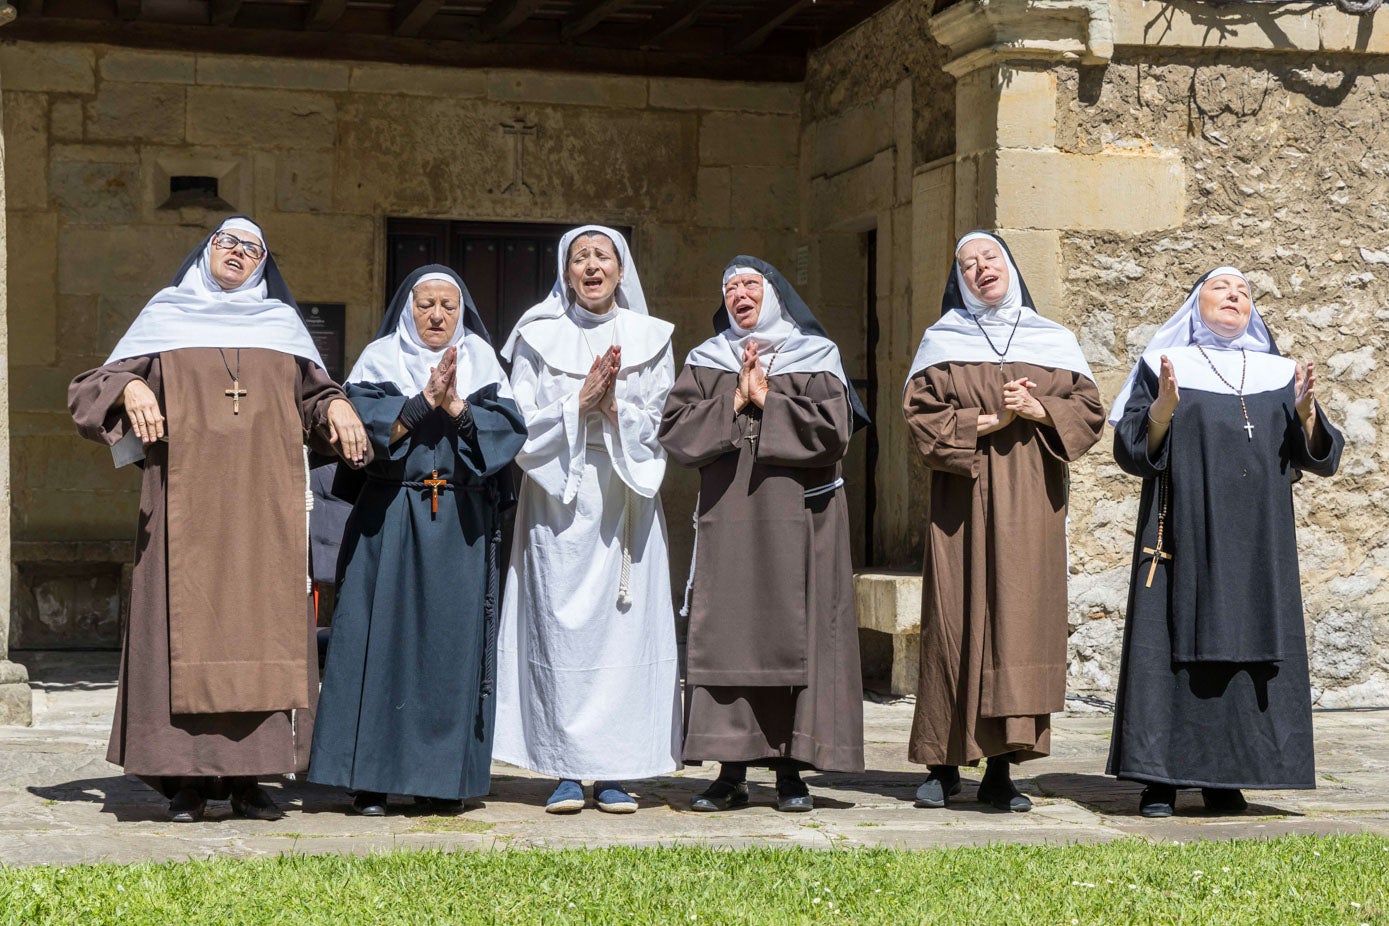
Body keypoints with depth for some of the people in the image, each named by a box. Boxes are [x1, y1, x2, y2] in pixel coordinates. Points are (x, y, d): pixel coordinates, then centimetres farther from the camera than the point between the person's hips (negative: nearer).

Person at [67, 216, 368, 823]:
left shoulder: (282, 323, 20)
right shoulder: (166, 317, 15)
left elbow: (316, 396, 19)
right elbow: (96, 388, 10)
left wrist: (338, 408, -3)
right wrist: (131, 388, -12)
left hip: (266, 508, 2)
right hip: (186, 503, -2)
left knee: (261, 630, -4)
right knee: (186, 627, -7)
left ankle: (248, 777, -2)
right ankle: (186, 778, -6)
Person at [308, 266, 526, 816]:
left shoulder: (481, 362, 12)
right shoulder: (380, 359, 7)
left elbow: (508, 429, -1)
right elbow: (362, 421, -10)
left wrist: (456, 407, -14)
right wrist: (425, 400, -16)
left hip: (461, 527, 2)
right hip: (390, 520, -2)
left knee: (451, 643, 0)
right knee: (384, 640, -5)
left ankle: (441, 777, 6)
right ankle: (372, 778, -2)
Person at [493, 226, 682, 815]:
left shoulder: (650, 340, 10)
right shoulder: (538, 337, 8)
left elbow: (660, 428, 4)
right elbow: (522, 425, 1)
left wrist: (616, 407, -12)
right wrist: (578, 404, -11)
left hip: (625, 501, 1)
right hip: (558, 499, -1)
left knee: (624, 626, -4)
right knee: (560, 626, -5)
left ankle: (616, 772, 1)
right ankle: (567, 771, -1)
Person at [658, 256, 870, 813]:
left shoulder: (816, 357, 7)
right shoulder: (705, 362, 15)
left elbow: (833, 430, -7)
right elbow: (676, 430, 2)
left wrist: (767, 401, -6)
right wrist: (734, 403, -7)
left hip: (797, 519, -2)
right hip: (727, 520, 2)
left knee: (794, 635, -5)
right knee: (727, 635, -3)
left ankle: (791, 770, -1)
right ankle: (732, 771, 0)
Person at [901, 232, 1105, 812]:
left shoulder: (1054, 341, 13)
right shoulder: (941, 342, 8)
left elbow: (1090, 411, 8)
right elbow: (921, 416, -2)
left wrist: (1038, 411, -9)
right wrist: (989, 421, -13)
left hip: (1030, 504, 1)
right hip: (963, 502, -1)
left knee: (1022, 623, -4)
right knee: (957, 623, -4)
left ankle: (1001, 769, 0)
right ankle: (944, 764, 3)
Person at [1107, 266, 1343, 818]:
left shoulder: (1279, 375, 14)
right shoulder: (1164, 366, 7)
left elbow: (1319, 457, 9)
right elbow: (1131, 452, 0)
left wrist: (1305, 412, -11)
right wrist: (1163, 408, -18)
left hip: (1257, 543, 3)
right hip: (1184, 534, -3)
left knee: (1248, 646, 0)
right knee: (1173, 644, -6)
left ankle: (1224, 777, 7)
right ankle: (1159, 777, -3)